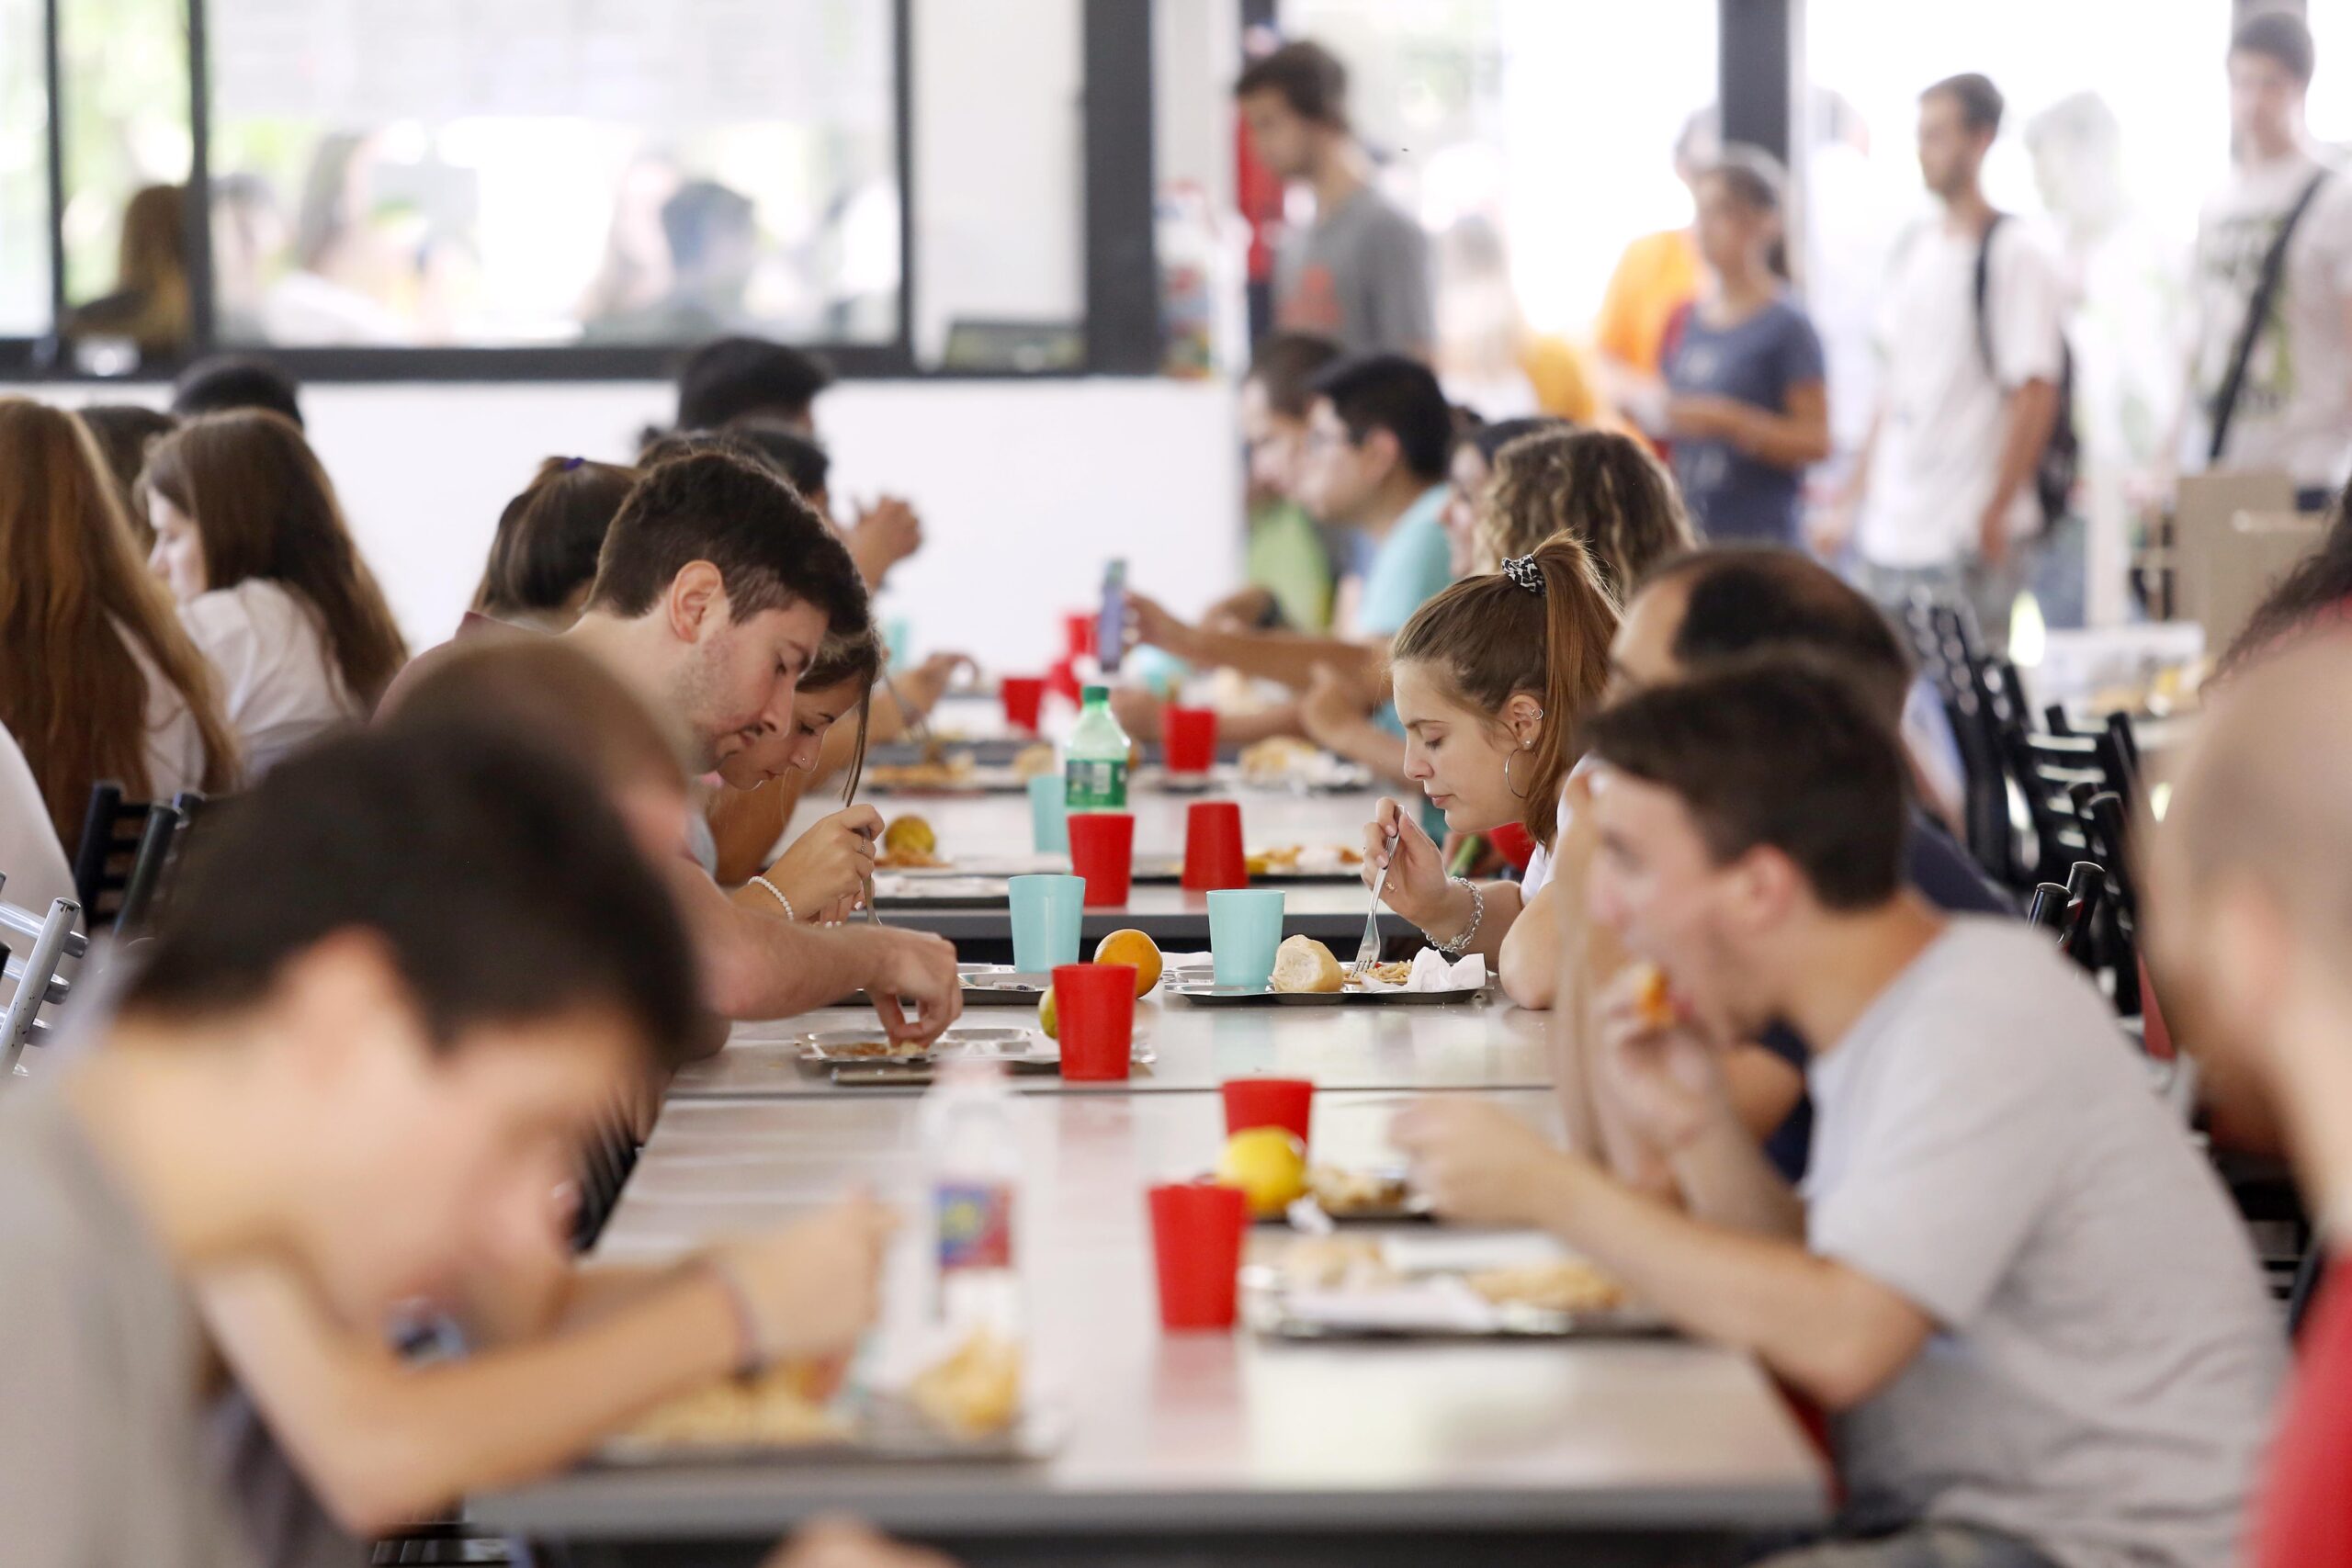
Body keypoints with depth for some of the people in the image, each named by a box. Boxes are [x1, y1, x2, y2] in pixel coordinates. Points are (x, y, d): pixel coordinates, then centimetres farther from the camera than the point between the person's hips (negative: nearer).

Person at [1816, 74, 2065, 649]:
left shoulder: (2014, 256, -8)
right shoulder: (1915, 249, 14)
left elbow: (2034, 396, -13)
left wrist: (1996, 514, -16)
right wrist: (1851, 500, 18)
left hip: (1965, 542, -7)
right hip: (1886, 535, 7)